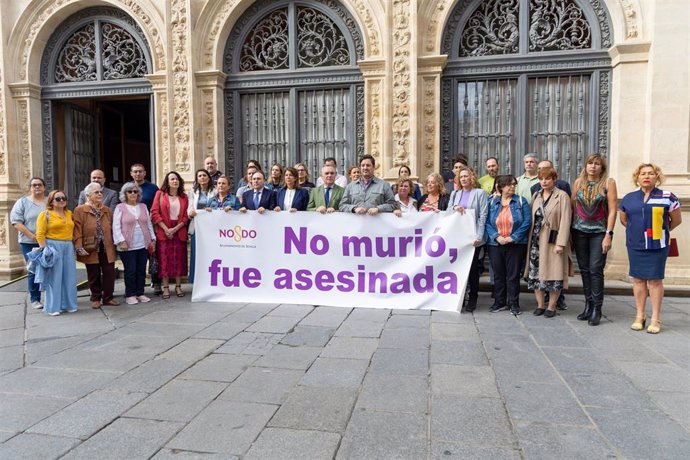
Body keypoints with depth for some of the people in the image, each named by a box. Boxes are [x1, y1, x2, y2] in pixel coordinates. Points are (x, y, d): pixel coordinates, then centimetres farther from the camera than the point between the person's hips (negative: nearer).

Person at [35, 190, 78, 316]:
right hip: (53, 247, -5)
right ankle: (53, 307, 8)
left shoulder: (69, 213, 13)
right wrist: (45, 250, -13)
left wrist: (72, 246, 4)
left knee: (69, 277, 8)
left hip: (68, 247, 5)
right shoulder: (45, 214, -2)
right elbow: (40, 235, -7)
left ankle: (68, 304, 18)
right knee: (54, 277, 0)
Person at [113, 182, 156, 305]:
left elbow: (149, 224, 15)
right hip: (128, 246, -4)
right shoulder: (120, 208, 0)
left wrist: (153, 239, 10)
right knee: (130, 271, -1)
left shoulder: (143, 206, 13)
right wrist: (121, 241, -13)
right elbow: (116, 227, -5)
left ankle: (140, 293, 17)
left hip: (143, 245, 4)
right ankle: (130, 295, 9)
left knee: (141, 270, 7)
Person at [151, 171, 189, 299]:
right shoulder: (160, 194, 5)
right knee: (164, 259, -2)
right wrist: (166, 229, -12)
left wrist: (175, 229, -11)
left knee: (179, 259, 2)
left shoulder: (184, 197, 10)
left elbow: (186, 216, 3)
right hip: (163, 231, -2)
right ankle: (165, 288, 4)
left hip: (179, 231, 2)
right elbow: (154, 213, -3)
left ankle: (178, 286, 11)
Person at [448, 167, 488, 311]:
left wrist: (479, 236, -13)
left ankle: (473, 298, 11)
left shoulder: (480, 193, 1)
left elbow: (483, 216, -5)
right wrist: (454, 208, -10)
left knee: (472, 267, 2)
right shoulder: (454, 194, 16)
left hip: (473, 237, -4)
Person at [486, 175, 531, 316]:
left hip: (515, 245, -2)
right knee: (498, 274, 9)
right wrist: (497, 237, -14)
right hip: (495, 245, 2)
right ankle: (499, 302, 20)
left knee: (513, 275, 2)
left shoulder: (521, 201, 2)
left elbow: (527, 222, -6)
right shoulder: (492, 202, 6)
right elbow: (487, 222, 0)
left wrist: (513, 237, -14)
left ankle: (514, 303, 12)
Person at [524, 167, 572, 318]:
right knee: (535, 273, 5)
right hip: (536, 240, 5)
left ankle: (551, 306, 13)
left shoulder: (562, 196, -4)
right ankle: (540, 305, 17)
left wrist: (561, 243, -17)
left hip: (553, 241, -5)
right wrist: (530, 239, 7)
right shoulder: (536, 196, 14)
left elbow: (565, 221, -11)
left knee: (553, 274, 1)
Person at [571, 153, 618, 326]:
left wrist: (609, 234, -10)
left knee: (596, 270, -6)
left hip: (599, 232, -3)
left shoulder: (608, 183, -1)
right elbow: (572, 206, 8)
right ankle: (588, 305, 18)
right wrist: (570, 232, 2)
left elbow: (612, 210, -4)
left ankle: (597, 309, 2)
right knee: (584, 270, 8)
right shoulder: (579, 182, 8)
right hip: (579, 231, 3)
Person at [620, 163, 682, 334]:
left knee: (655, 280, 0)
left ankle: (656, 319, 9)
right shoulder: (629, 198, 7)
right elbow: (623, 220, 21)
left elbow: (676, 220, 9)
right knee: (638, 279, 6)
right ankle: (640, 316, 16)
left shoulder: (667, 197, -1)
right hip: (635, 246, 3)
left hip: (657, 246, -3)